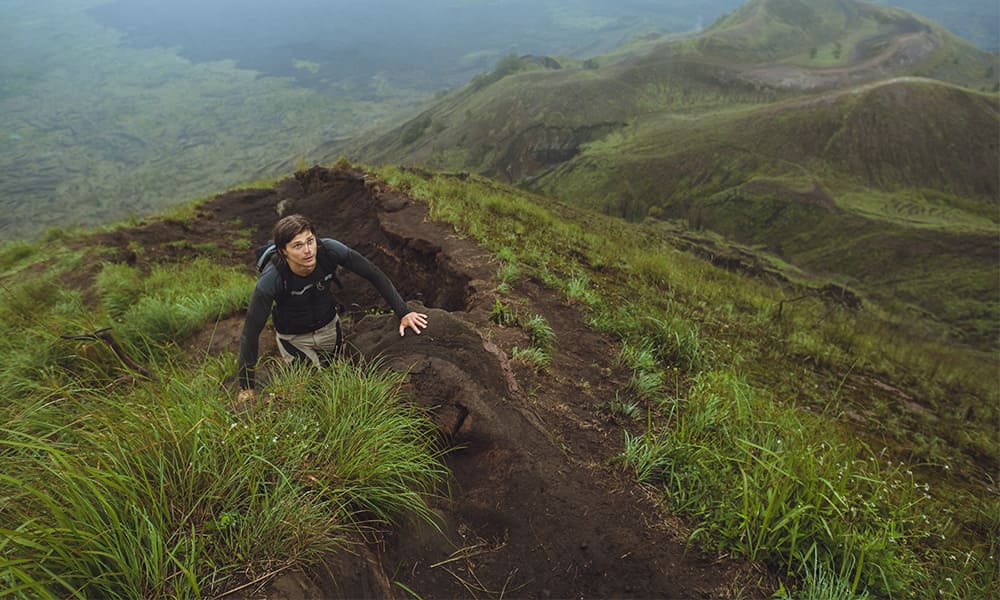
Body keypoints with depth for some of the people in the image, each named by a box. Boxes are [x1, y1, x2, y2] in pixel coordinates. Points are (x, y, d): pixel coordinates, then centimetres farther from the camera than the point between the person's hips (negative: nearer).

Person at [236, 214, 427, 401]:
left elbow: (374, 274, -20)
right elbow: (251, 331, -28)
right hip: (294, 337, -3)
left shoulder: (329, 250, -30)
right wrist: (246, 387, -24)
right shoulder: (270, 280, -36)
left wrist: (403, 313, -23)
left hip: (329, 325, 3)